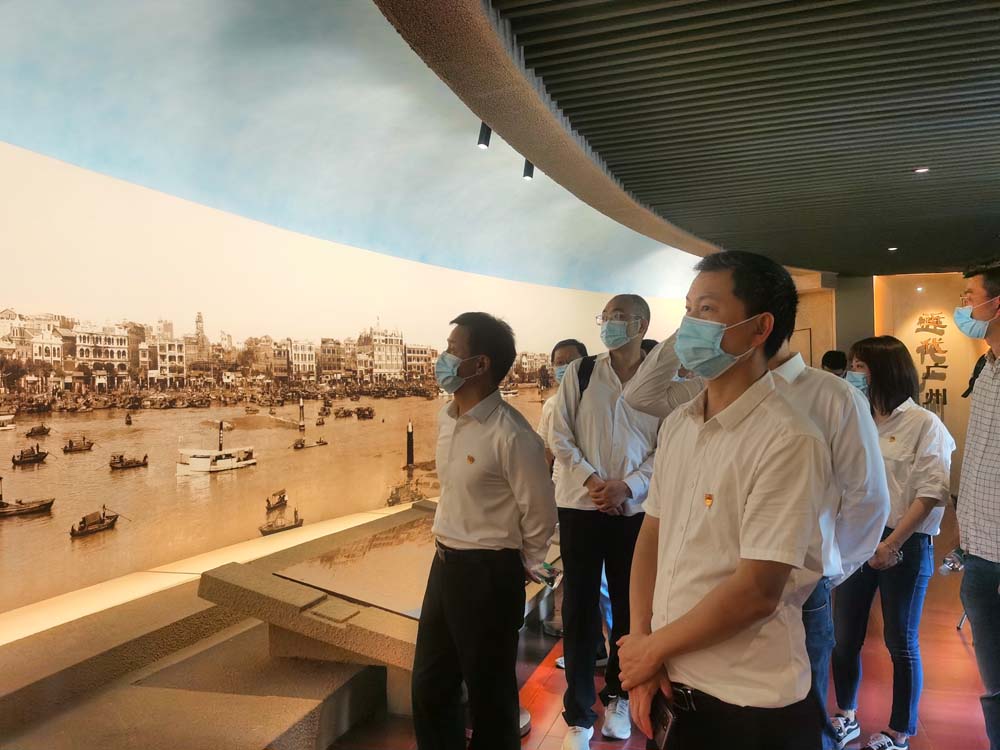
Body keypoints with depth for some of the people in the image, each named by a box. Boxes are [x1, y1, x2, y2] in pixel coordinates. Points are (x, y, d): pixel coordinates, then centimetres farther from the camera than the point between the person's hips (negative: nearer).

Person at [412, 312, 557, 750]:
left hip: (488, 572, -8)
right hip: (445, 563, 8)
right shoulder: (445, 419, 3)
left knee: (488, 690, 11)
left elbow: (539, 515, -15)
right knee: (429, 685, 20)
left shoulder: (512, 435, -23)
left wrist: (521, 568, -1)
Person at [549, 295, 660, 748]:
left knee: (630, 606, 12)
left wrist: (627, 486, -14)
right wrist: (590, 480, -13)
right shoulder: (580, 373, 0)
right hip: (580, 505, 0)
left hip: (635, 510, 1)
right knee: (579, 609, 6)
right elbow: (561, 436, -2)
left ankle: (617, 697, 35)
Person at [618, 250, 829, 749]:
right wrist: (639, 644, -5)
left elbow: (756, 592, -21)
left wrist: (652, 648, -10)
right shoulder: (677, 425, 2)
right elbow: (651, 536, 5)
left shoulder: (788, 442, -19)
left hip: (751, 706, -5)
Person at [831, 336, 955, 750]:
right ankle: (846, 717, 33)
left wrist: (892, 544, -16)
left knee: (901, 642, 10)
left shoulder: (924, 424, -8)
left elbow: (933, 492, -13)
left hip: (904, 546, -5)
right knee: (844, 636, 12)